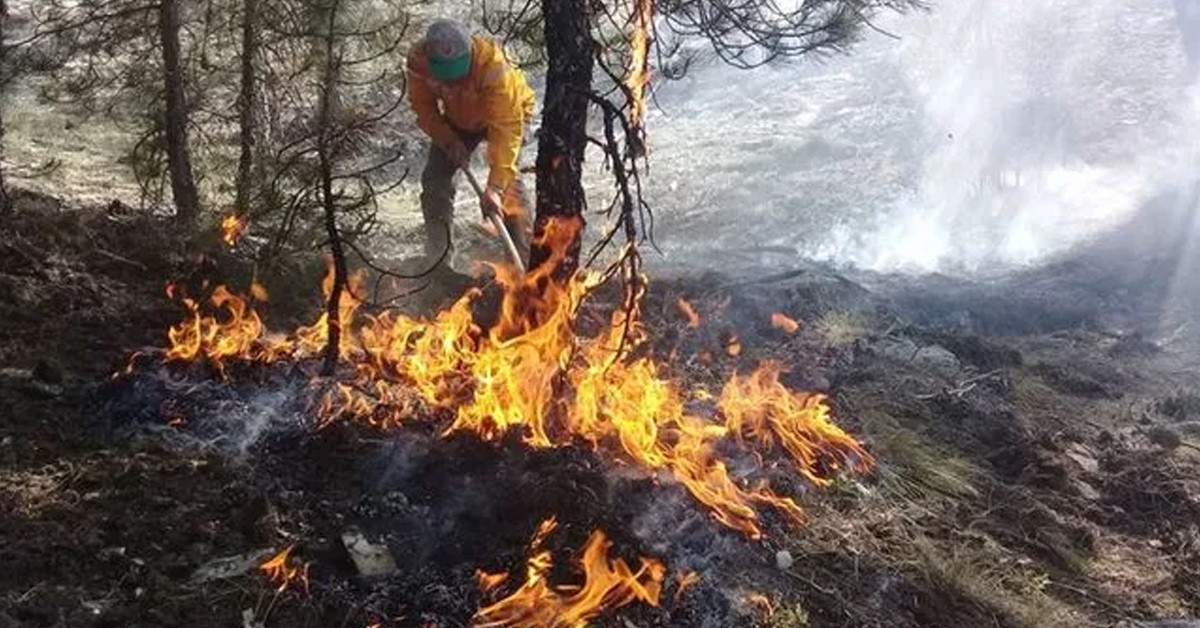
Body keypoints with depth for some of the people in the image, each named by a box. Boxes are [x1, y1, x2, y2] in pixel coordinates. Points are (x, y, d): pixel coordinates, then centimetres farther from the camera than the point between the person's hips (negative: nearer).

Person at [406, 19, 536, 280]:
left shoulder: (494, 68, -43)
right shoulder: (418, 60, -30)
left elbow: (506, 129, -44)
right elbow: (423, 106, -12)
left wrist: (495, 186, -50)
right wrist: (448, 140, -26)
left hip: (508, 112, -4)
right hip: (457, 119, 4)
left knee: (508, 180, -22)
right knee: (435, 177, -4)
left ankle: (524, 258, -15)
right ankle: (438, 260, 5)